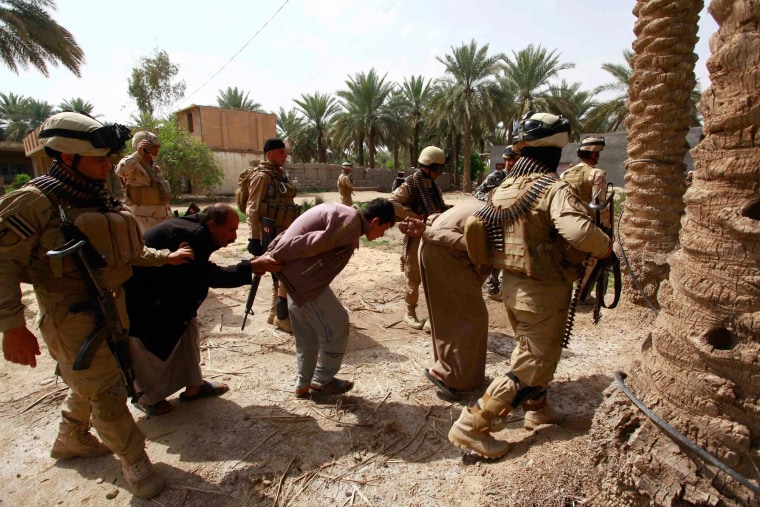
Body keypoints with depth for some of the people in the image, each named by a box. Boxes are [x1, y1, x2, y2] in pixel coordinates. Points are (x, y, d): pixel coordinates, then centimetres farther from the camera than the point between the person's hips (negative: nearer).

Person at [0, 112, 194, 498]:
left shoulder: (101, 199, 5)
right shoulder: (34, 202, -17)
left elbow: (127, 251, 16)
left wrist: (166, 258, 14)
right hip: (74, 318, -8)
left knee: (89, 381, 24)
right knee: (106, 393, 2)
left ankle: (71, 440, 48)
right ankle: (133, 460, 20)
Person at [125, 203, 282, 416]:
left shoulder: (198, 233, -3)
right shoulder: (189, 235, -33)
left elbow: (203, 274, -4)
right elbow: (210, 276, -35)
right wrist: (253, 266, -37)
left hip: (163, 290, 9)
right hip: (141, 297, -9)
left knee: (187, 330, 11)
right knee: (151, 349, 5)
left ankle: (193, 386, 25)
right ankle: (146, 398, 30)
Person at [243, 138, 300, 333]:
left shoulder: (280, 174, 13)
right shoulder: (262, 176, -13)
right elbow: (253, 209, -17)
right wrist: (255, 238, -22)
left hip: (285, 232, 9)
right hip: (272, 233, -9)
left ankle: (275, 314, 27)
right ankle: (281, 316, 8)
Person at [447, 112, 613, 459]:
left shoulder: (503, 189, 4)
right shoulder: (554, 189, -19)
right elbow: (579, 231, -35)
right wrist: (607, 248, -16)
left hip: (512, 285, 8)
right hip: (543, 292, -8)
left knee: (529, 350, 27)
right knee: (533, 366, 4)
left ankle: (536, 409, 44)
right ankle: (471, 426, 3)